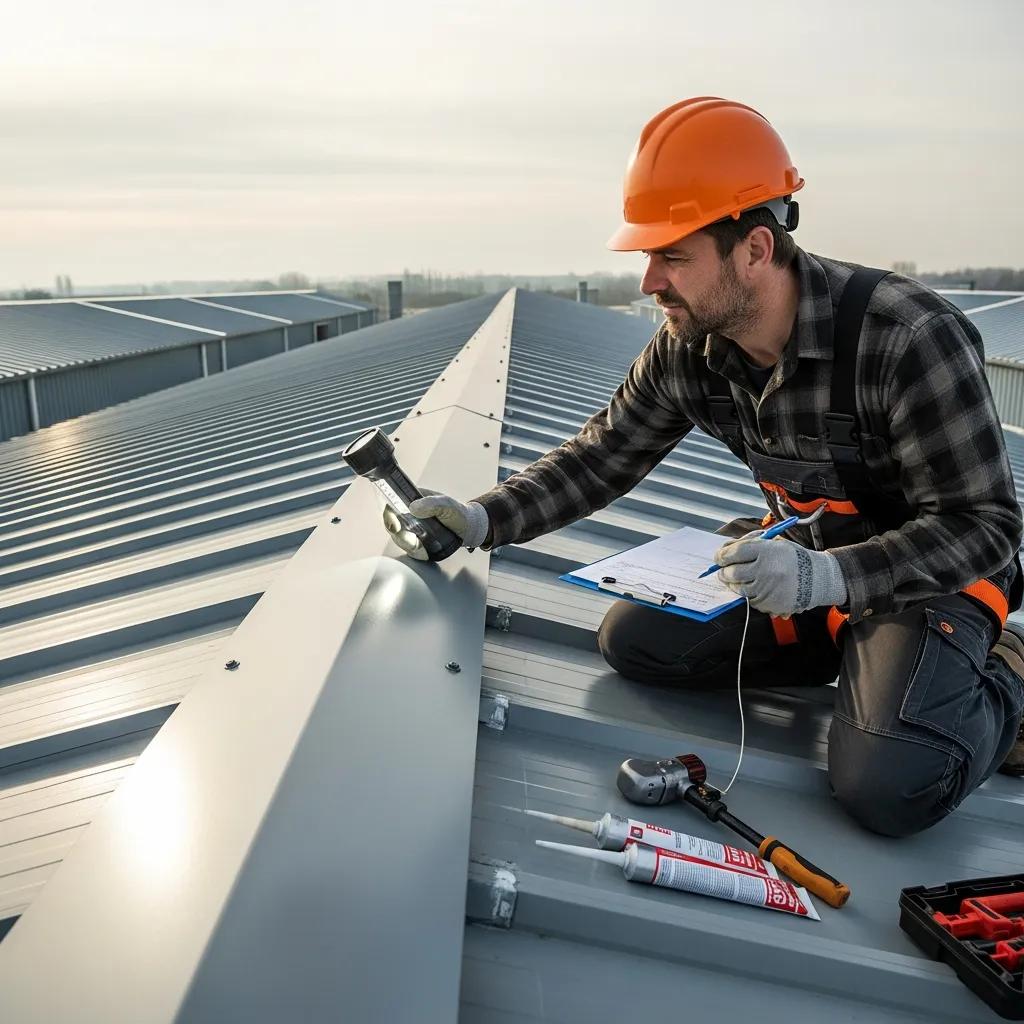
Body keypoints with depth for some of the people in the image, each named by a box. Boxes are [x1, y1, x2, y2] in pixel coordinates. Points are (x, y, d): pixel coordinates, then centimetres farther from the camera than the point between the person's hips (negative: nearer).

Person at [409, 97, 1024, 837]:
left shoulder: (912, 340, -30)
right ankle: (849, 651, 8)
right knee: (631, 638, -3)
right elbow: (602, 457, -1)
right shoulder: (688, 348, -11)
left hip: (932, 572, -6)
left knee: (887, 788, -27)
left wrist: (829, 578, -41)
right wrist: (484, 520, -14)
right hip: (803, 552, 6)